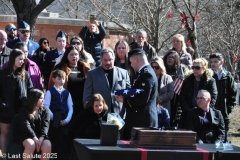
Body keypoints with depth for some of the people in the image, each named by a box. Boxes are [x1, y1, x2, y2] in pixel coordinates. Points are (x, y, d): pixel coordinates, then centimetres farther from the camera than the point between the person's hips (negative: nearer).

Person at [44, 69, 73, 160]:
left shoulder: (67, 93, 11)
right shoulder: (50, 92, -1)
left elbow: (70, 108, 8)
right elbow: (46, 107, -7)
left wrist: (67, 120, -4)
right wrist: (54, 118, -10)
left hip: (65, 122, 3)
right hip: (54, 122, -3)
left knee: (65, 143, 4)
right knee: (54, 144, -1)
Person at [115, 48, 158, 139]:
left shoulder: (146, 74, -14)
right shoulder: (145, 72, 17)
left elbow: (143, 99, -22)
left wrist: (124, 100, -12)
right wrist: (125, 97, 6)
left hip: (142, 120, -10)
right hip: (142, 119, 10)